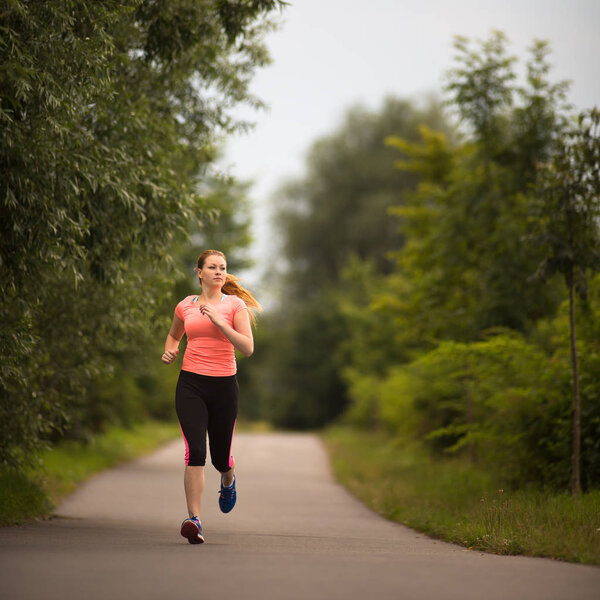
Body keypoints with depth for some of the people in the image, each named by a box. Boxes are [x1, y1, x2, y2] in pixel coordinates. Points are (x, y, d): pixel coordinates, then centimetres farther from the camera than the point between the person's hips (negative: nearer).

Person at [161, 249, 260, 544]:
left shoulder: (234, 305, 1)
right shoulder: (185, 306, 9)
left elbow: (247, 348, -10)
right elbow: (174, 334, 29)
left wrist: (219, 321, -18)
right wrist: (169, 351, 7)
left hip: (223, 385, -1)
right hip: (190, 384, 1)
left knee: (221, 458, 9)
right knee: (195, 451, -17)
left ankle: (228, 481, 47)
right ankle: (194, 520, -15)